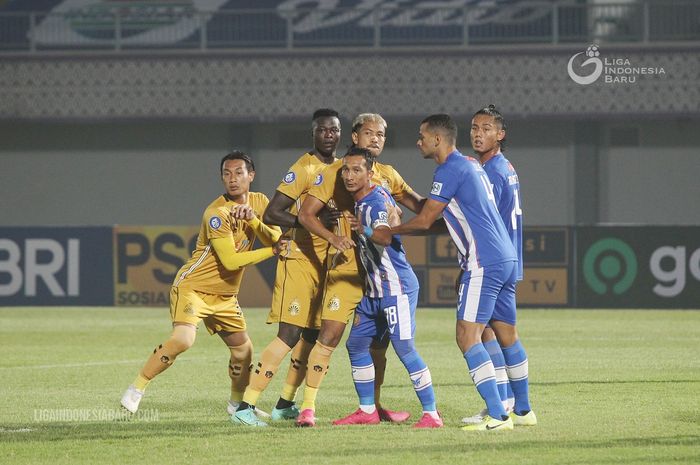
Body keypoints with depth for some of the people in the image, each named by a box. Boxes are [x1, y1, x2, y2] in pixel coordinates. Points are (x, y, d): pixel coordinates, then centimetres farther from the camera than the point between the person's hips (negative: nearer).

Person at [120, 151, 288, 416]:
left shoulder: (259, 203, 4)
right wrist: (272, 251, -20)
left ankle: (238, 402, 37)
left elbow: (275, 239, -7)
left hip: (225, 295, 8)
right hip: (193, 287, -8)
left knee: (243, 349, 14)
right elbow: (230, 260, -25)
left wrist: (253, 220, -24)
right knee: (183, 339, -28)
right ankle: (136, 390, -18)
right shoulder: (217, 212, -20)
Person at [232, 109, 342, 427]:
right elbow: (271, 215, -17)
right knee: (289, 335, -15)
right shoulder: (303, 169, -12)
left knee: (312, 335, 11)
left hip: (327, 261, 8)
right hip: (300, 258, -8)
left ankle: (284, 405, 22)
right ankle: (246, 406, -16)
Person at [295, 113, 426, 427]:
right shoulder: (335, 173, -3)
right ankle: (308, 407, -11)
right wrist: (333, 237, -22)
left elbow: (420, 206, 13)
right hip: (346, 266, -6)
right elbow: (306, 214, -7)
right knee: (330, 335, -13)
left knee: (379, 338, 9)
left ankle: (374, 406, 21)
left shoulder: (388, 175, 13)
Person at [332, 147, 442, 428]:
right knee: (356, 344, 11)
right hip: (374, 291, 10)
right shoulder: (358, 202, 8)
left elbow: (385, 237, -38)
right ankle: (367, 411, 20)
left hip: (397, 287, -10)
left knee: (404, 347, -13)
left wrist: (367, 231, -54)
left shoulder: (377, 200, -18)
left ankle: (431, 414, -9)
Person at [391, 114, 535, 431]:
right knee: (507, 336, 18)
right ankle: (523, 411, 27)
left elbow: (424, 221, -8)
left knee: (467, 337, -12)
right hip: (506, 259, 10)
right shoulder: (471, 165, 19)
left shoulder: (450, 170, -10)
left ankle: (497, 417, -20)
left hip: (484, 264, -10)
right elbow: (445, 217, 26)